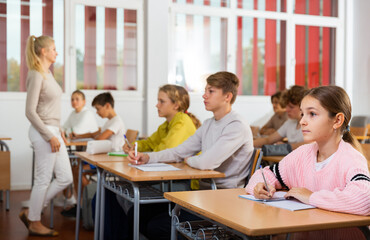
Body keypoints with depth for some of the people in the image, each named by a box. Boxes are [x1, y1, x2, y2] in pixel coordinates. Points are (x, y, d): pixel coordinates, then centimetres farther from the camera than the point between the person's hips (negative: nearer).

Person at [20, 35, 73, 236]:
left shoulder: (48, 74, 14)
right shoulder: (36, 75, -14)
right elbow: (30, 112, -19)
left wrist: (57, 132, 16)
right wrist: (49, 136, -18)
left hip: (53, 131, 9)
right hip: (44, 133, -9)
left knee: (65, 178, 11)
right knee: (43, 180, 2)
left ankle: (31, 212, 22)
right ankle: (34, 224, 18)